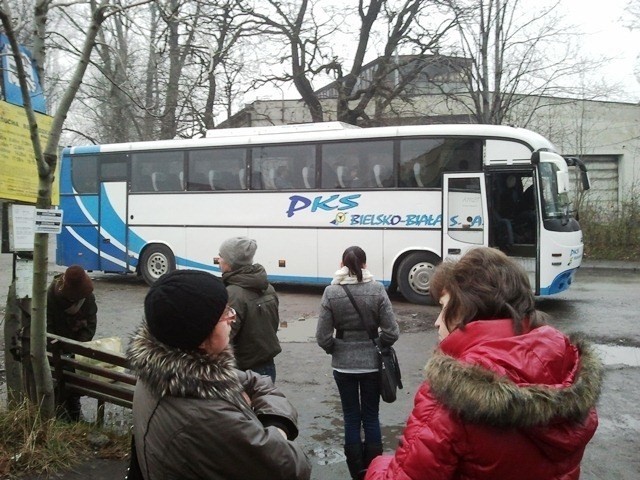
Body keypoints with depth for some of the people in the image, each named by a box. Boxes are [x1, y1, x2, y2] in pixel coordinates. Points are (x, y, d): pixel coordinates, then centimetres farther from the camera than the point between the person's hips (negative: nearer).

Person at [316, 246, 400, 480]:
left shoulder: (331, 292, -10)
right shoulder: (377, 289, -10)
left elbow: (323, 336, -10)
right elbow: (391, 332, -11)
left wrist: (335, 349, 9)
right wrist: (376, 345, 7)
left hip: (343, 365, 0)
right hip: (372, 363, 0)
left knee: (351, 418, 13)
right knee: (371, 417, 14)